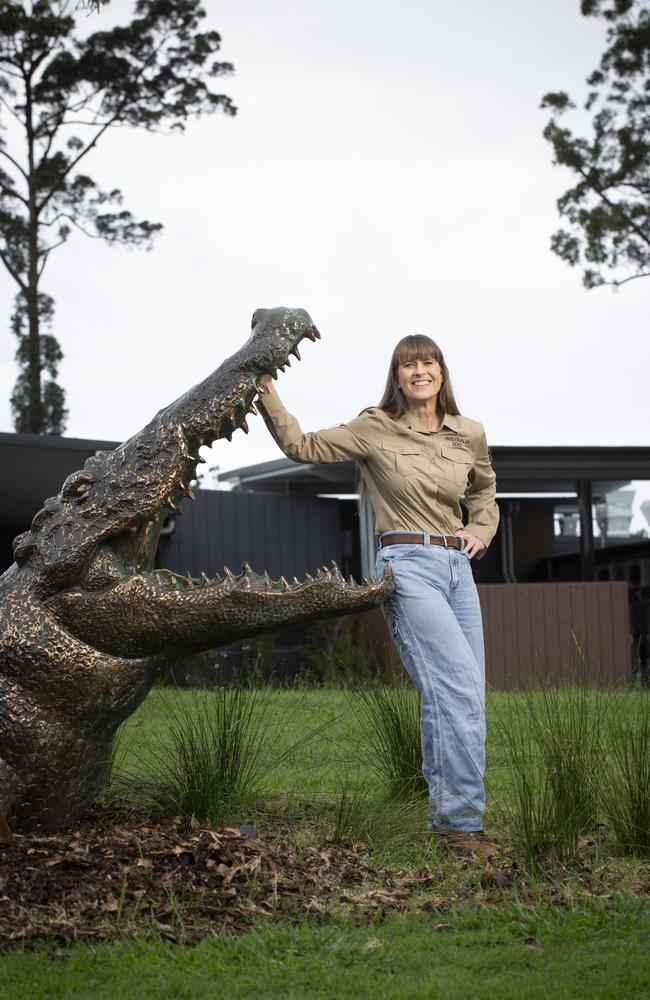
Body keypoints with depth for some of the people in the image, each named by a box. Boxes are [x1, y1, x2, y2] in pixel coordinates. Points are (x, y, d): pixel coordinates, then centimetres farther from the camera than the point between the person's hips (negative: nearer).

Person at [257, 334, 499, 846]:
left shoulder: (470, 436, 11)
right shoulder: (375, 430, -1)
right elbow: (302, 446, 3)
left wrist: (481, 531, 13)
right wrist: (268, 394, -5)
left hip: (458, 568, 6)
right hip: (408, 565, -6)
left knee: (456, 697, 6)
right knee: (459, 687, -18)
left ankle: (448, 815, 16)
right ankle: (461, 816, -15)